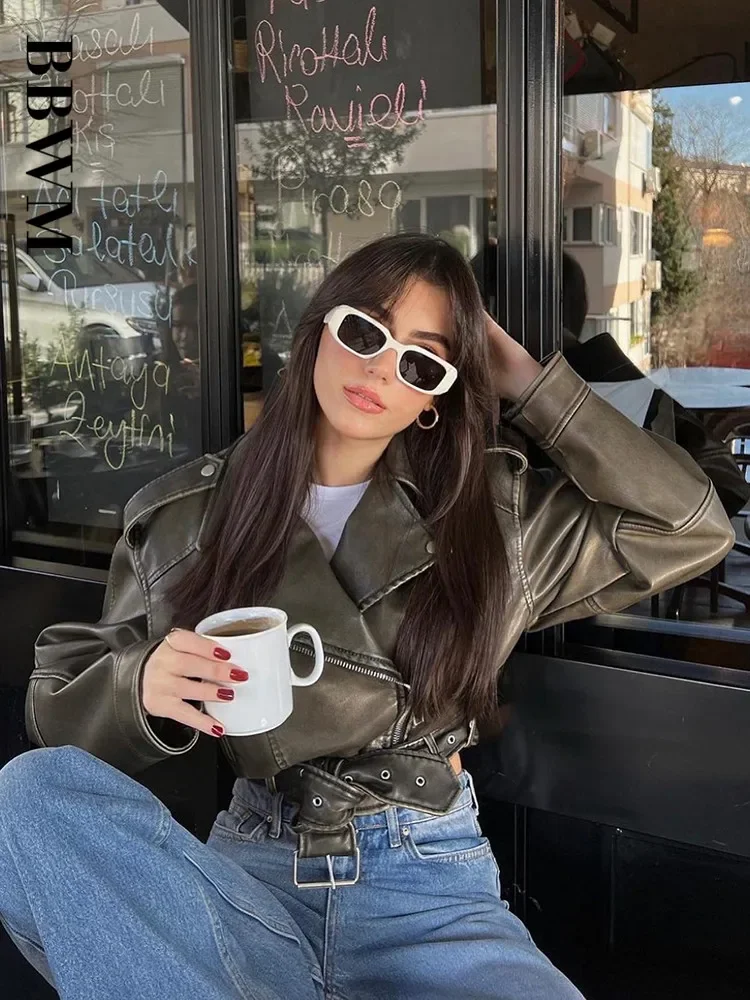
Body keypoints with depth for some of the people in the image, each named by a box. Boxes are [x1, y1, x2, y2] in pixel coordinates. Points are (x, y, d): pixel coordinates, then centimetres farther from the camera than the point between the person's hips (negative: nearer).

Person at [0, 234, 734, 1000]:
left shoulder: (491, 514, 8)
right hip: (249, 875, 3)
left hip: (430, 888, -2)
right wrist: (141, 688, -16)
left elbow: (691, 528, 2)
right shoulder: (182, 519, 5)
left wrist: (528, 383, 3)